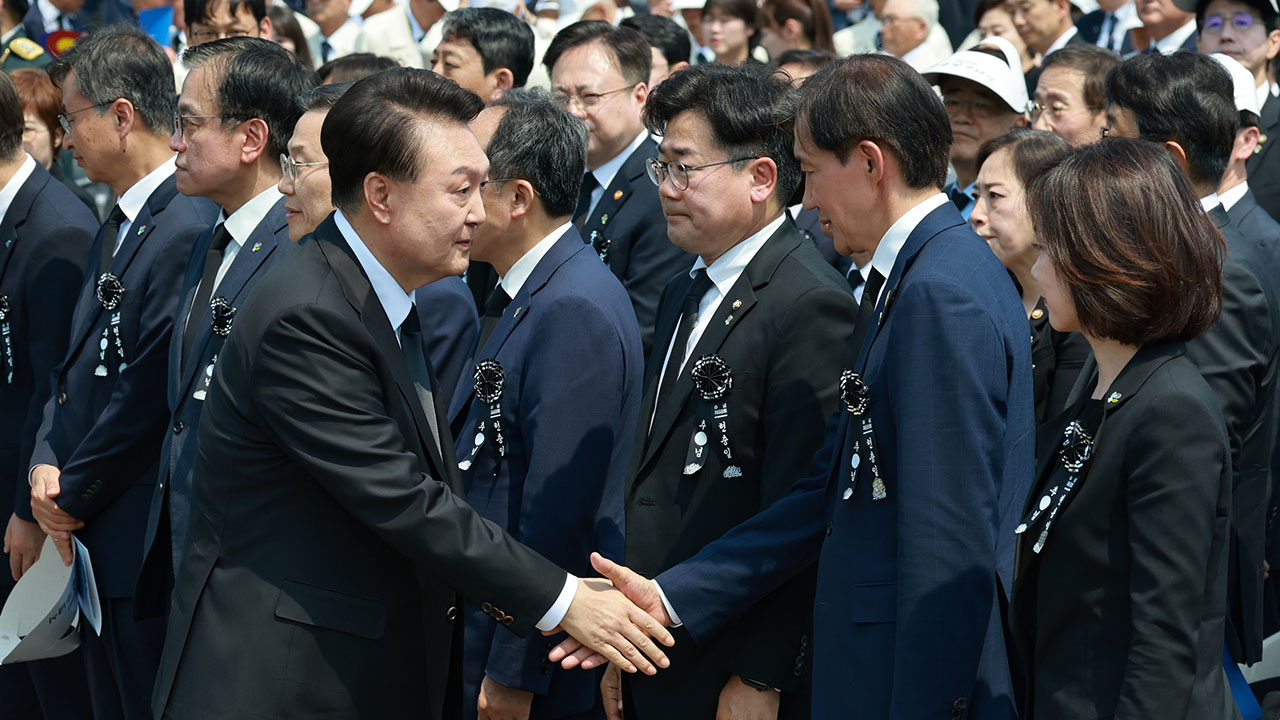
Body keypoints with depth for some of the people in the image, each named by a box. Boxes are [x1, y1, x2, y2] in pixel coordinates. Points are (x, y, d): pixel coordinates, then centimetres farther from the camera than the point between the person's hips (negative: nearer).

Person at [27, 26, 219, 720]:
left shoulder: (188, 230, -20)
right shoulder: (116, 226, 14)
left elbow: (150, 395, -21)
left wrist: (73, 495, -10)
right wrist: (47, 462, 1)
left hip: (148, 552, -10)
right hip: (95, 541, 10)